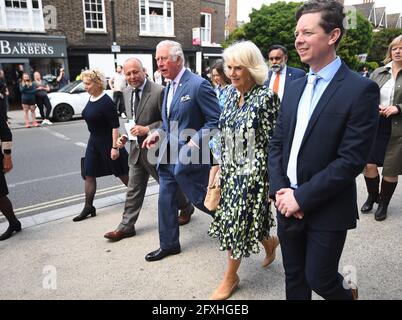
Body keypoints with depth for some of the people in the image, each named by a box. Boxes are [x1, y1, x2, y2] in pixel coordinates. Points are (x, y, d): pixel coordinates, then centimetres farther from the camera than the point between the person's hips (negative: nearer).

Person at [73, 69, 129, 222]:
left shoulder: (106, 102, -20)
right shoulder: (91, 98, 4)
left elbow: (115, 125, -21)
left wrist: (115, 147, -23)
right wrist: (94, 138, 19)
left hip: (107, 142, -8)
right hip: (94, 141, 8)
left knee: (122, 172, 7)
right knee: (89, 174, 8)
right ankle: (88, 207, 19)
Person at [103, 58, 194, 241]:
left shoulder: (159, 92, -18)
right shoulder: (126, 93, 6)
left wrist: (147, 129, -25)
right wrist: (125, 136, 3)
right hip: (136, 149, 6)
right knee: (134, 189, 13)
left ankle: (186, 208, 40)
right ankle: (126, 226, 24)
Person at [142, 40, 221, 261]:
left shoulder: (198, 85, -15)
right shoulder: (169, 87, 12)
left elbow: (216, 120, -15)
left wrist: (195, 142, -22)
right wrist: (158, 134, 5)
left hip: (189, 158, -8)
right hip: (168, 156, 8)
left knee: (201, 199, 7)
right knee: (165, 200, 13)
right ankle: (168, 244, 30)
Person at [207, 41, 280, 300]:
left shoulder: (266, 97, -15)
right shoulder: (232, 94, 6)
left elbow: (272, 142, -14)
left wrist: (270, 179, -13)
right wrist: (221, 166, 13)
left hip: (251, 172, -7)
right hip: (231, 169, 7)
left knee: (237, 222, 4)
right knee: (233, 219, 16)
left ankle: (230, 277, 27)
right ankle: (271, 242, 46)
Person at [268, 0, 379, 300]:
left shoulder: (361, 89, -12)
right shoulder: (295, 88, 7)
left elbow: (352, 159, -18)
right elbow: (276, 144, 7)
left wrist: (302, 197, -16)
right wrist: (280, 190, -6)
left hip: (327, 210, -5)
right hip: (289, 205, 6)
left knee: (319, 279, 10)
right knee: (294, 278, 18)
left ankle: (346, 291, 43)